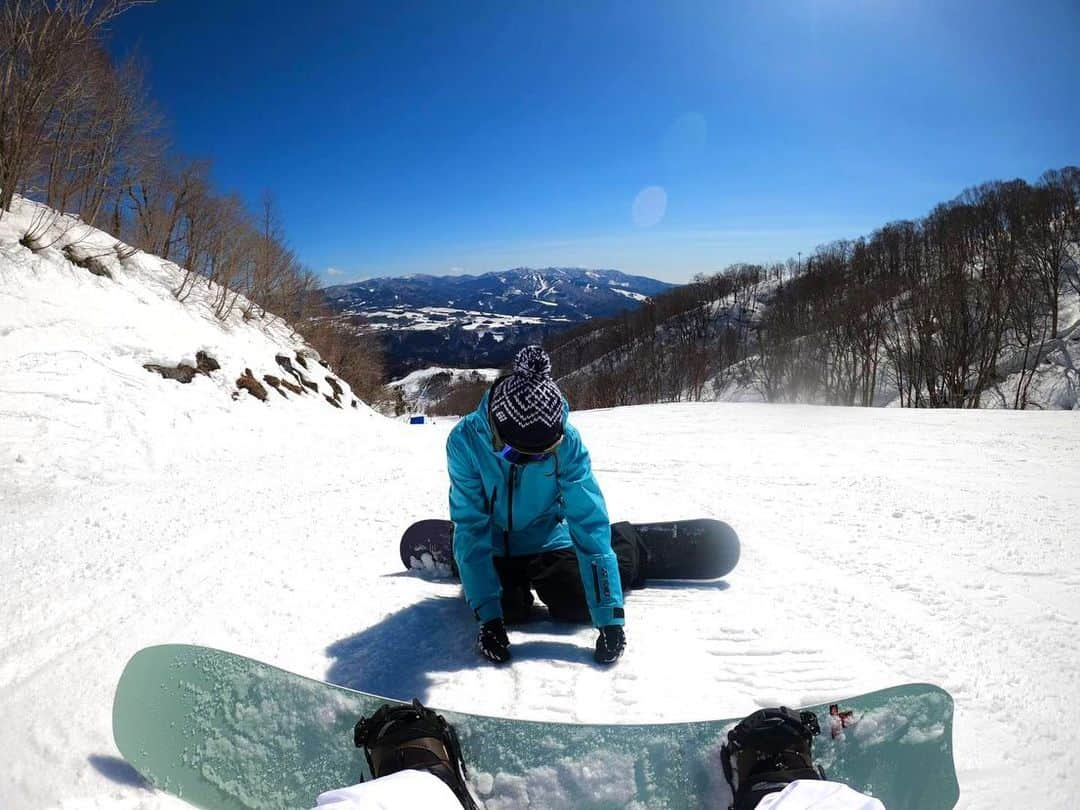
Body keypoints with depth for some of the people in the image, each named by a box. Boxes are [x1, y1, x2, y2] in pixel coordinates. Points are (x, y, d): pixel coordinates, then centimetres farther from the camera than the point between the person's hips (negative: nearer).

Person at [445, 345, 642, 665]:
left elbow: (589, 522, -30)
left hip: (546, 539, 0)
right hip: (495, 544, 0)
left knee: (577, 605, -12)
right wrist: (488, 613, -33)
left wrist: (610, 617, -32)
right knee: (509, 609, -19)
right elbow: (471, 527, -28)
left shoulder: (567, 442, -30)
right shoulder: (465, 440, -31)